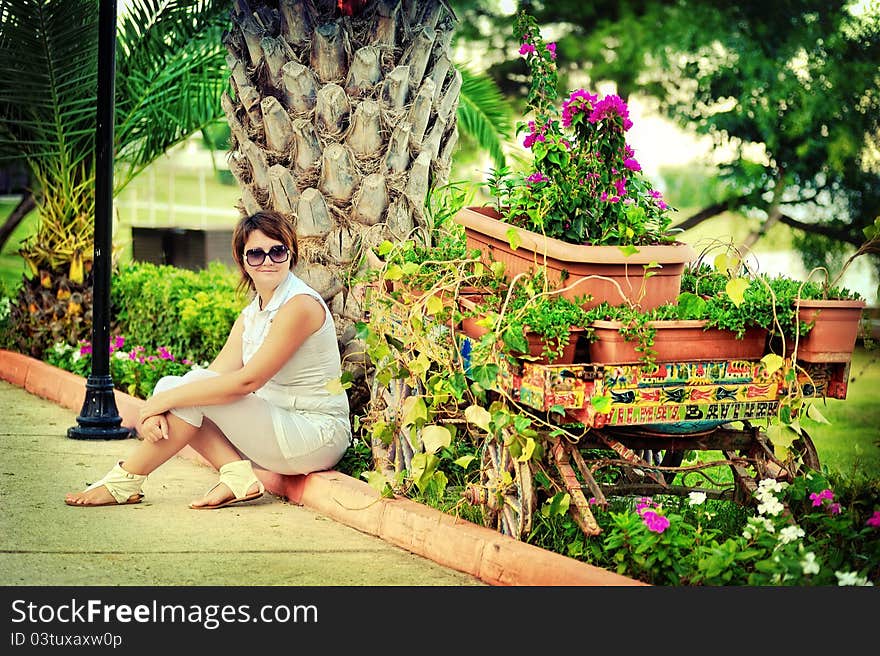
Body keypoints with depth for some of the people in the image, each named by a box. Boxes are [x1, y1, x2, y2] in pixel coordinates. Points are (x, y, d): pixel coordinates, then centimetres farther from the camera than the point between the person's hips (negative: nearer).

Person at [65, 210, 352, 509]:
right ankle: (238, 476, -10)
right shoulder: (250, 316, 11)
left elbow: (248, 380, -22)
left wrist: (168, 399, -20)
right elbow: (216, 375, -1)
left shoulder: (301, 305, -16)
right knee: (171, 386, -2)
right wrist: (160, 408, -19)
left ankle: (124, 482, -8)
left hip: (318, 436, -8)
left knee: (195, 386, -20)